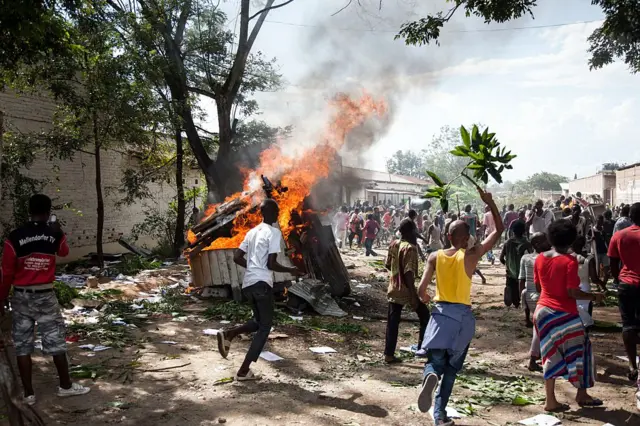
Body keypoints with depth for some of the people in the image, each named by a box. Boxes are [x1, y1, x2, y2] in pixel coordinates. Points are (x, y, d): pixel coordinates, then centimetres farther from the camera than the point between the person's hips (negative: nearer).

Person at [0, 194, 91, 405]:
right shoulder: (55, 234, -6)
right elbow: (64, 252, 17)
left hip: (21, 296, 1)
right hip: (45, 295, 0)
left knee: (22, 345, 8)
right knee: (56, 340, 9)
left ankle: (28, 393, 13)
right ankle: (65, 385, 18)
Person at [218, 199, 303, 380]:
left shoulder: (252, 232, 15)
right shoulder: (274, 232, -8)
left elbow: (237, 257, 14)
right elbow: (271, 264, -13)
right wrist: (291, 270, 1)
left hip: (248, 283, 8)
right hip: (262, 284, -8)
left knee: (258, 321, 24)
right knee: (265, 326, 4)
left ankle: (228, 334, 0)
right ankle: (244, 371, 3)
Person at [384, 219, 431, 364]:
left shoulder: (393, 244, 4)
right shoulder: (410, 248, -18)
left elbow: (388, 265, 14)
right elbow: (409, 273, -23)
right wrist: (414, 296, -21)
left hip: (393, 289, 7)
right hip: (406, 291, -7)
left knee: (392, 322, 9)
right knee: (424, 315, 14)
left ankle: (389, 355, 10)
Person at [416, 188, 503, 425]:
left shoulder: (435, 256, -4)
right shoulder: (472, 255, -9)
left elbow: (421, 289, -7)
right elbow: (499, 230, -1)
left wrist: (424, 297, 16)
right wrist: (489, 202, 3)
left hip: (441, 311, 1)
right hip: (462, 314, -1)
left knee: (434, 360, 6)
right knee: (452, 366, 13)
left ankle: (430, 376, -30)